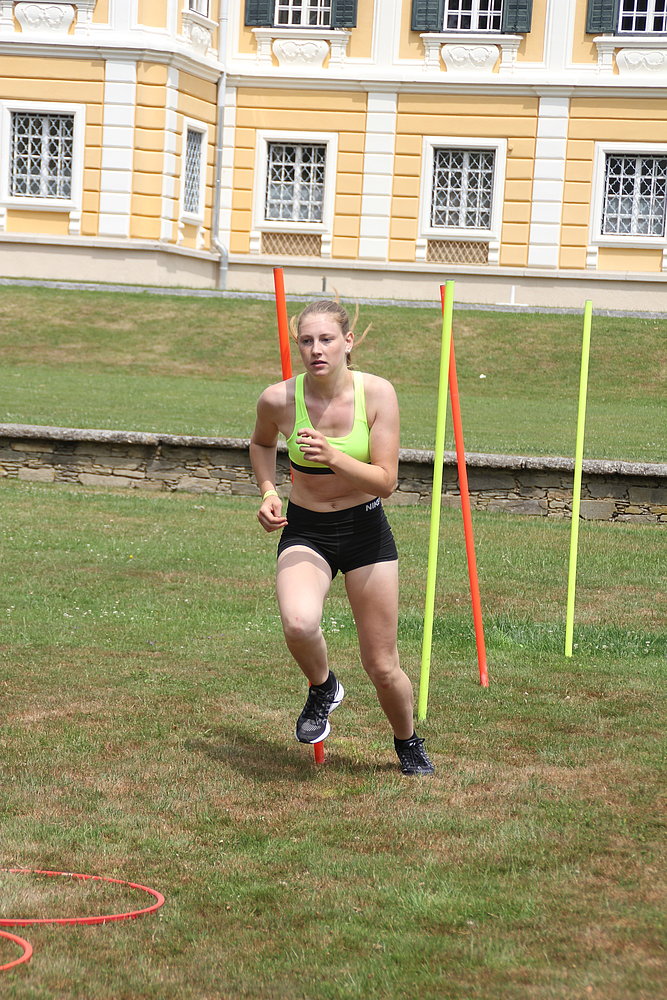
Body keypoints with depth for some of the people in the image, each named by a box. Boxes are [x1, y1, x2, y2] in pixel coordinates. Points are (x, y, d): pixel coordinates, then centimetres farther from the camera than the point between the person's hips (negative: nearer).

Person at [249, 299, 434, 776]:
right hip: (304, 531, 0)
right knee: (299, 624, -33)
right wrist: (269, 492, -4)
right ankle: (322, 688, 2)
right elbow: (262, 442, 12)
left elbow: (385, 482, -16)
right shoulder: (278, 399, -13)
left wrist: (334, 457, -30)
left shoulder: (377, 393, -15)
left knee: (383, 668, 5)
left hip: (366, 529, 0)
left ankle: (408, 742, 37)